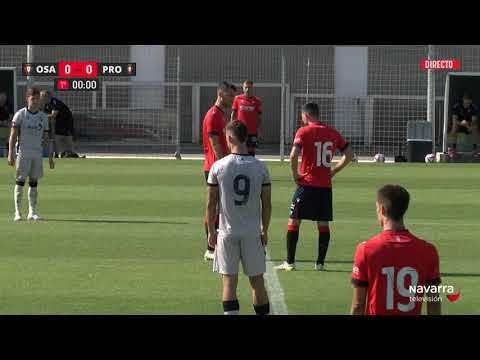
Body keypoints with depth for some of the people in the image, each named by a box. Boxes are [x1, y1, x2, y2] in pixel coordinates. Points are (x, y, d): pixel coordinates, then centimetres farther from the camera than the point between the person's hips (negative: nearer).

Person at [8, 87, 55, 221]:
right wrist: (10, 153, -13)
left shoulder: (43, 116, 9)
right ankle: (17, 212, -2)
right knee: (20, 181, -4)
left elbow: (46, 138, 13)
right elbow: (13, 135, -5)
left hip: (38, 153, 4)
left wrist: (50, 156, 10)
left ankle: (32, 212, 10)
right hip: (23, 153, -4)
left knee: (34, 182, 6)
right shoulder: (20, 115, -3)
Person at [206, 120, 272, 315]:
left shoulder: (218, 166, -6)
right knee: (257, 281, 9)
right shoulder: (260, 167, -3)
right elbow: (267, 204, 1)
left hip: (227, 233, -1)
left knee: (229, 281, 3)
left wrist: (211, 231, 8)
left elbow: (211, 203, -2)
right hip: (253, 233, 1)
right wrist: (265, 230, 14)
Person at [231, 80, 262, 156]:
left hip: (252, 132, 0)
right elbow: (233, 114, 8)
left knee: (251, 151, 1)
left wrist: (258, 130, -1)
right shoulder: (238, 99, 4)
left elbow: (259, 117, 6)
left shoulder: (257, 101, 3)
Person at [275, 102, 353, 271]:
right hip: (326, 186, 4)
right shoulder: (332, 133, 8)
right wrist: (332, 171, 12)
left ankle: (290, 262, 4)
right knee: (323, 224, 9)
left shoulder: (303, 132, -7)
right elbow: (349, 154, 11)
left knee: (294, 221, 5)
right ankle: (320, 262, 10)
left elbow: (293, 156, -19)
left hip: (307, 183, -4)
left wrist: (295, 175, -6)